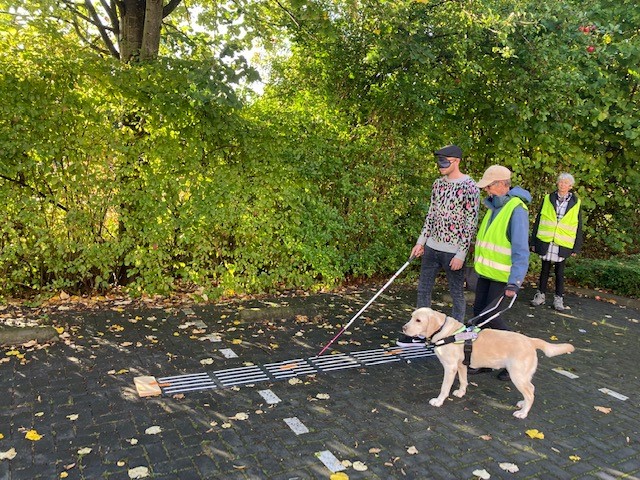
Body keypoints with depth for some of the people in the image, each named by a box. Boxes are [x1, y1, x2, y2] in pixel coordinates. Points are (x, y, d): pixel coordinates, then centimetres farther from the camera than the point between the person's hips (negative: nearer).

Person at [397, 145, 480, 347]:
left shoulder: (469, 187, -13)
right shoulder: (438, 184, 8)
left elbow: (471, 224, -14)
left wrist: (461, 254, -16)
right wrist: (421, 241, 11)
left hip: (453, 251, -7)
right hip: (432, 247, 7)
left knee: (457, 294, 7)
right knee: (423, 289, 12)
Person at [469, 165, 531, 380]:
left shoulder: (516, 210, -18)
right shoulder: (495, 206, 10)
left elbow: (521, 251, -23)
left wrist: (514, 283, -27)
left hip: (503, 276, -8)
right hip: (486, 272, 8)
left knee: (491, 316, -6)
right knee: (479, 312, 9)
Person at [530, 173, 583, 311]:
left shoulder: (576, 203, 2)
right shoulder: (548, 199, 4)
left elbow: (578, 227, 5)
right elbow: (538, 221, 6)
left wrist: (576, 248, 1)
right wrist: (534, 241, 3)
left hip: (563, 245, -1)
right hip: (545, 242, 1)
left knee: (559, 272, 7)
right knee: (545, 269, 9)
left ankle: (559, 298, 17)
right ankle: (540, 294, 20)